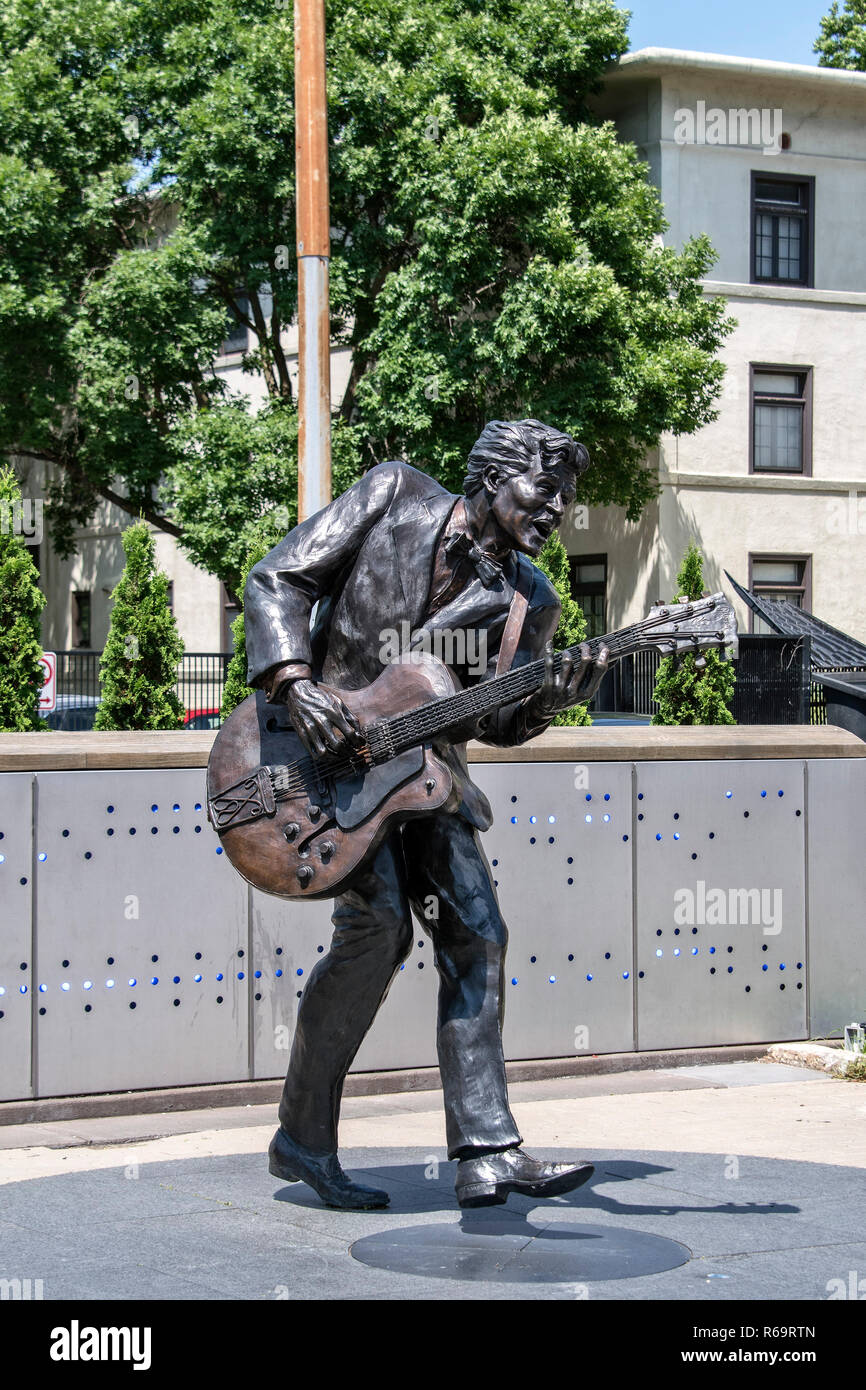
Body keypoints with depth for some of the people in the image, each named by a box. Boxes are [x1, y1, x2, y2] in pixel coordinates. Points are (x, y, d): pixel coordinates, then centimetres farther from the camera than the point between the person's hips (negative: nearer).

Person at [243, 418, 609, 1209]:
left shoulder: (529, 602, 6)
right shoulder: (395, 494, -4)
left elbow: (493, 723, 5)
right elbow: (276, 581, -7)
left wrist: (551, 699, -17)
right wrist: (295, 685, -21)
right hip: (328, 748, -6)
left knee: (476, 936, -5)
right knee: (379, 923, -21)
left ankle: (486, 1152, -3)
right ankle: (303, 1137, -8)